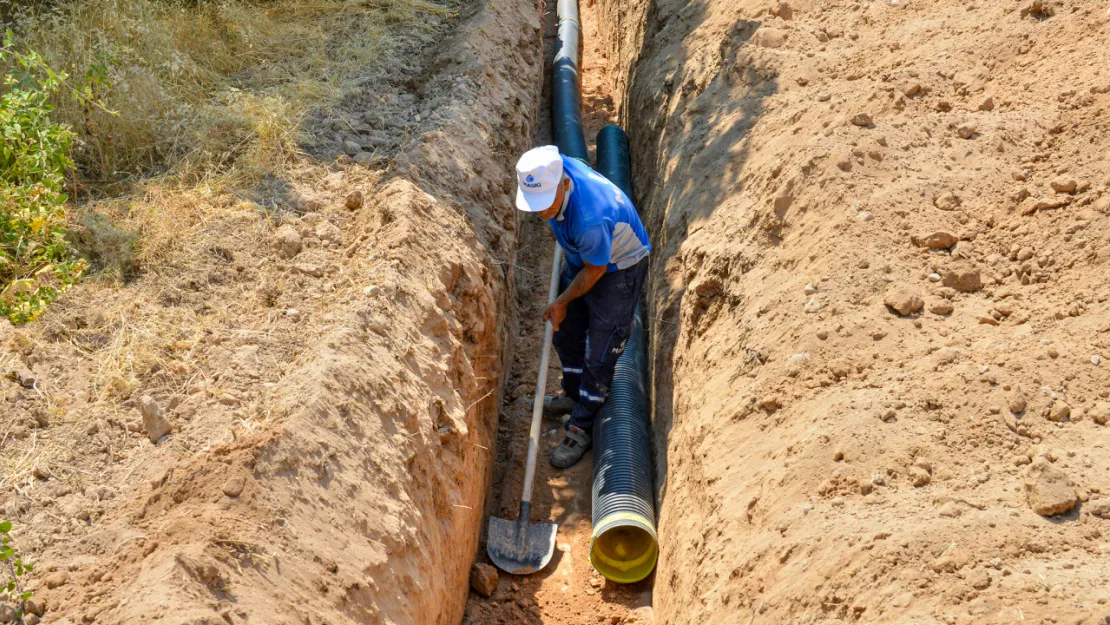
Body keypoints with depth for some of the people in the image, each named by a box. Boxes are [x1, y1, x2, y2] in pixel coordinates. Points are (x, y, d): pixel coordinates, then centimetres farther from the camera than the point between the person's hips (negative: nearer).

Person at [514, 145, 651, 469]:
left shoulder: (590, 217, -43)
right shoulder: (551, 170, -22)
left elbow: (594, 270, -24)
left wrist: (562, 302, -8)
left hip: (618, 269, -8)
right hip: (579, 258, 8)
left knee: (599, 353, 0)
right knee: (566, 335, 21)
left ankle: (581, 428, 16)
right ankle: (574, 395, 44)